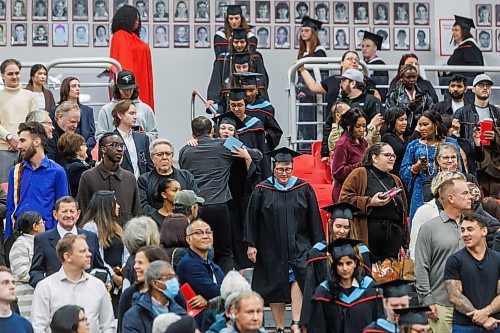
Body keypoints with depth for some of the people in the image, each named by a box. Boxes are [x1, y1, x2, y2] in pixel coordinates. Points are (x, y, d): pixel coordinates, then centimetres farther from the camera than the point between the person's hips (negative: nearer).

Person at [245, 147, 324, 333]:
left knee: (298, 277, -21)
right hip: (271, 248, 1)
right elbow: (251, 218, 3)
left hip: (299, 246, 0)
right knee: (276, 288, 2)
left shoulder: (303, 189, 4)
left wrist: (318, 245, 5)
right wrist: (251, 244, -2)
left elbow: (314, 219, 7)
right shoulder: (262, 190, 1)